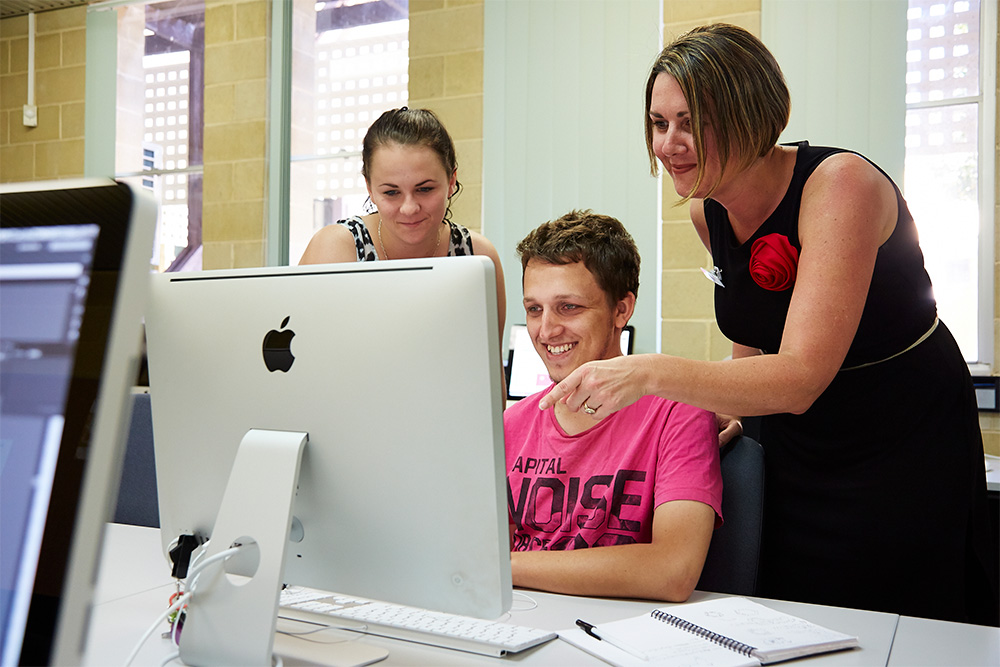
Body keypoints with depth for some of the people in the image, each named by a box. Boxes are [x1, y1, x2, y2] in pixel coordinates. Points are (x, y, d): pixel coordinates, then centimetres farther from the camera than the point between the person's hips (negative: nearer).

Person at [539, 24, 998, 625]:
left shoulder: (840, 184, -26)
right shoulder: (707, 209, -5)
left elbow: (801, 377, -35)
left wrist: (650, 373, -46)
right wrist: (723, 410, -2)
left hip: (905, 447, -6)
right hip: (793, 449, 6)